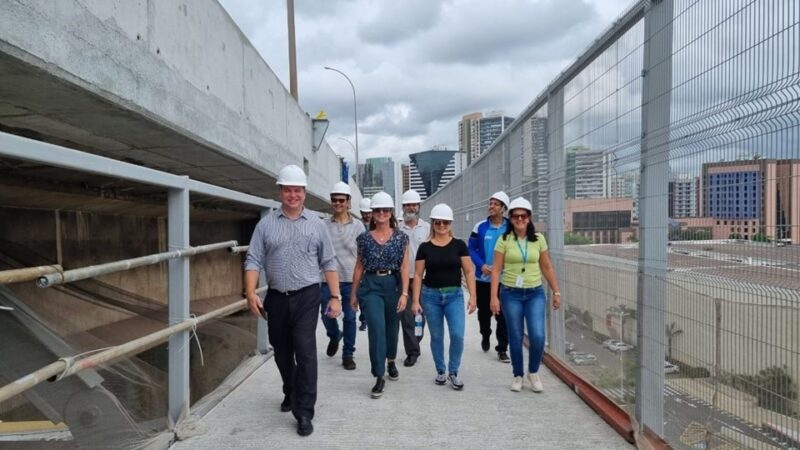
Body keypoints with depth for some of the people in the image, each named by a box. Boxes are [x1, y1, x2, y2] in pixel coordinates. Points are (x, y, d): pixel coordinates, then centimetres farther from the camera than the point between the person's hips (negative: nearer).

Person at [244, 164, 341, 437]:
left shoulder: (316, 225, 3)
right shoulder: (266, 224, 4)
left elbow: (328, 263, 4)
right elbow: (253, 260, -1)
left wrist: (335, 296, 0)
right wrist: (251, 293, -14)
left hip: (307, 296, -2)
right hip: (276, 298, 2)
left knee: (305, 351, -9)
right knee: (282, 352, 16)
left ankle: (304, 412, 1)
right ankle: (291, 394, 40)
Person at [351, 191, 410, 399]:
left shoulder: (401, 237, 0)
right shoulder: (364, 238, 2)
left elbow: (404, 267, -3)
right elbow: (359, 267, 7)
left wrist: (404, 293, -11)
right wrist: (353, 293, 8)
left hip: (393, 285, 1)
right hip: (370, 286, -1)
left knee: (391, 327, 16)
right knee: (377, 328, -14)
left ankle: (391, 361, 44)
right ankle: (379, 377, -7)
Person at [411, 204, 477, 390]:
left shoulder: (459, 245, -1)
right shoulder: (425, 247, -1)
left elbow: (469, 272, 0)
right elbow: (418, 275, 1)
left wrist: (472, 296, -8)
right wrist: (416, 300, -3)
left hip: (454, 295, 0)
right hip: (431, 295, 1)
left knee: (457, 334, -10)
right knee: (436, 336, 10)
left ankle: (453, 372, 10)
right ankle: (440, 371, 27)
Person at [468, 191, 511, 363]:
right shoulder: (480, 227, 0)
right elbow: (472, 249, 1)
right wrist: (481, 265, -14)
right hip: (483, 278, 1)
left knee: (503, 315, -1)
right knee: (484, 312, 14)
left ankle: (502, 349, 10)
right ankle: (485, 336, 41)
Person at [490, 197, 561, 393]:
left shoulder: (539, 239, 3)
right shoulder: (504, 240, -3)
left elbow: (547, 268, 9)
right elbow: (496, 270, -5)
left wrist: (556, 292, 9)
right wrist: (494, 297, -9)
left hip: (535, 293, 1)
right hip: (511, 294, -1)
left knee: (538, 336, -8)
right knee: (515, 338, 6)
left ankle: (533, 373, 17)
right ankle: (518, 376, 25)